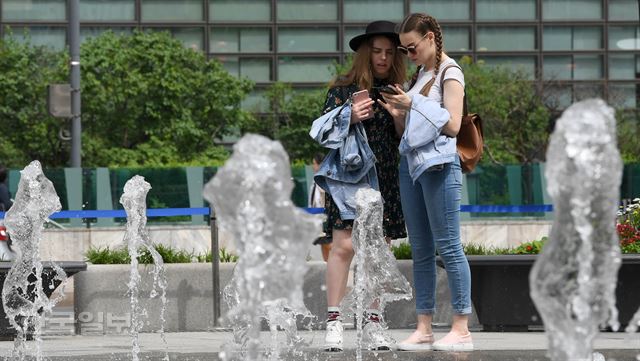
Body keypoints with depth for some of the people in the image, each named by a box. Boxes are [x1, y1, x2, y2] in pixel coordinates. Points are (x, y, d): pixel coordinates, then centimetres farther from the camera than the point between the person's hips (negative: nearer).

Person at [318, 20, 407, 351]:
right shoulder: (343, 87, 3)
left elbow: (405, 141, 13)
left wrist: (399, 118, -7)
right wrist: (350, 118, -16)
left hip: (384, 179, 4)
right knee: (344, 245, -14)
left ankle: (372, 324, 7)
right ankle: (333, 322, -11)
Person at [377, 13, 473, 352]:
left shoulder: (450, 73, -6)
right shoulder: (421, 73, 16)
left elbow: (452, 125, -15)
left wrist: (412, 104, -16)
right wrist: (394, 110, 1)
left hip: (438, 166, -8)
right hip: (411, 163, 8)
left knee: (448, 247, -7)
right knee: (420, 250, 7)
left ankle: (461, 329, -5)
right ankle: (423, 329, 8)